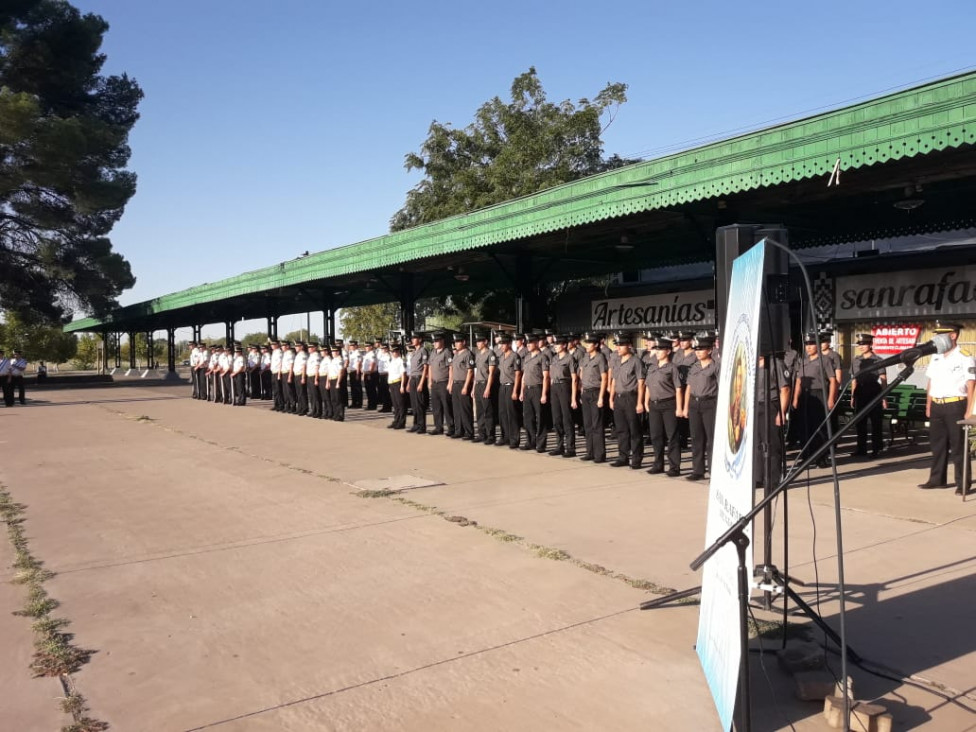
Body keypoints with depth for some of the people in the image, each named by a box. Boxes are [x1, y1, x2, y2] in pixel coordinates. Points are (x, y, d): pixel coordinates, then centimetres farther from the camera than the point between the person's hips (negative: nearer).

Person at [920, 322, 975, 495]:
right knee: (937, 444, 12)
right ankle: (937, 479, 22)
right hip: (936, 406, 6)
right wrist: (928, 406, 12)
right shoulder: (935, 357, 12)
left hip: (955, 405, -6)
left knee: (958, 446, -1)